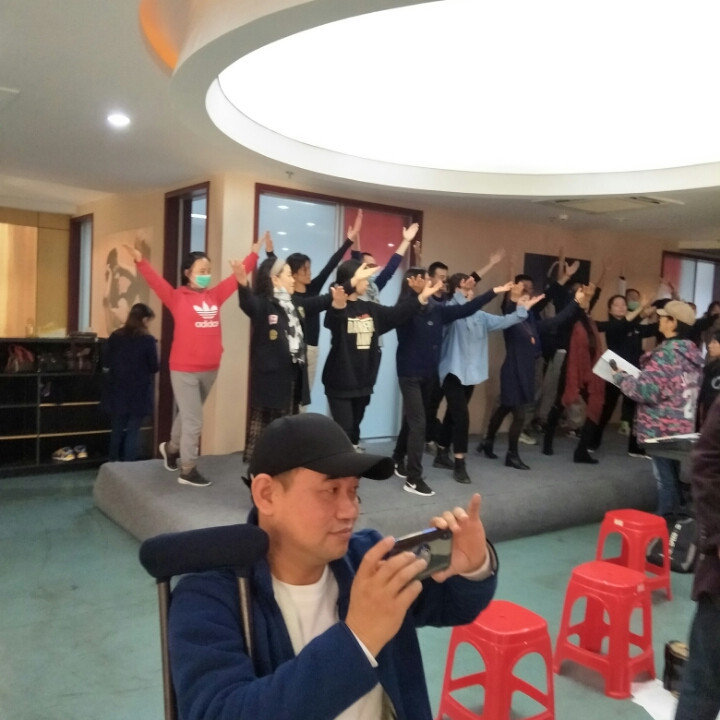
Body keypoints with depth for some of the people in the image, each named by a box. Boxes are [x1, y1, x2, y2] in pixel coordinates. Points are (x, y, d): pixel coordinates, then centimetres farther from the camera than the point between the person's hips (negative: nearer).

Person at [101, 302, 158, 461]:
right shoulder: (148, 340, -12)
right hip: (139, 393, -4)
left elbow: (105, 364, 5)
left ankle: (113, 464, 24)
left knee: (117, 429, 15)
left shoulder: (115, 337, 1)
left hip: (117, 391, 4)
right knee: (133, 431, 3)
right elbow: (154, 368, -7)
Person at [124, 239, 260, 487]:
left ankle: (171, 448, 46)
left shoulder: (214, 296, 6)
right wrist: (140, 261, -32)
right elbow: (156, 281, -17)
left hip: (210, 369, 6)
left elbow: (236, 278, 11)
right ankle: (188, 470, 14)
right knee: (193, 420, 0)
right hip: (184, 369, -5)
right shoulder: (177, 297, -6)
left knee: (189, 414, 22)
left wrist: (254, 254, 13)